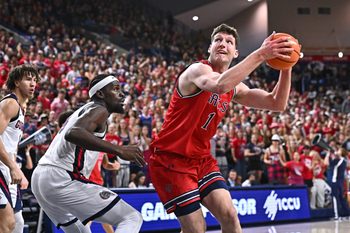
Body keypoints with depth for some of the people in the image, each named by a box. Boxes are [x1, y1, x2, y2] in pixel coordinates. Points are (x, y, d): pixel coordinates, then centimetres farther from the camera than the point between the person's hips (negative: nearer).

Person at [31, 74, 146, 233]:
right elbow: (73, 133, -24)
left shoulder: (82, 111, 26)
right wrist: (119, 150, -29)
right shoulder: (99, 110, -3)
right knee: (132, 218, -9)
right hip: (63, 179, -10)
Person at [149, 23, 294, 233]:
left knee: (230, 216, -6)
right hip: (171, 159, -7)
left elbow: (277, 104, 4)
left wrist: (286, 68, -11)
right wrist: (260, 54, -41)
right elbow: (219, 85, -39)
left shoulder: (235, 88, 10)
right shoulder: (198, 70, -14)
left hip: (202, 159, 7)